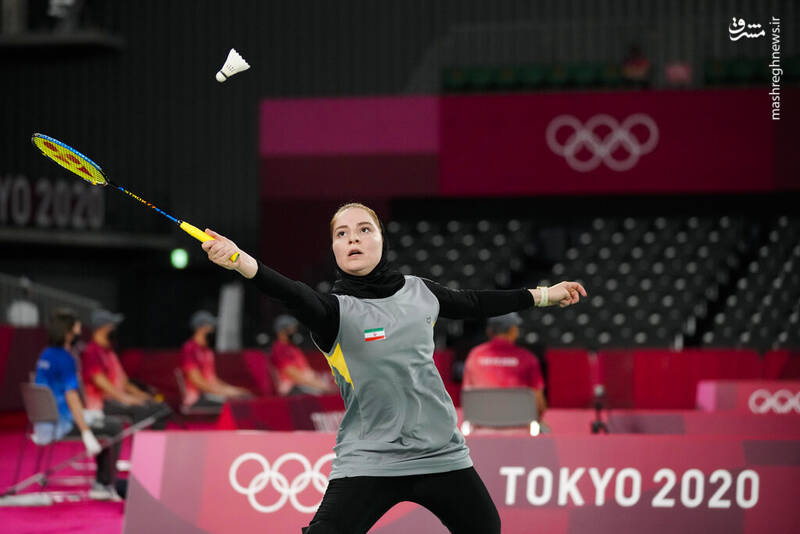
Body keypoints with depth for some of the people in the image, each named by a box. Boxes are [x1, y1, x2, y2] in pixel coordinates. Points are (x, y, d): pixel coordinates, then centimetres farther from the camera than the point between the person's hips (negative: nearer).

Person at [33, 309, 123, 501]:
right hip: (62, 423, -10)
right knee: (114, 427, -2)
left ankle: (101, 485, 21)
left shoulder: (45, 356, 11)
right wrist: (87, 434, -25)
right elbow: (71, 397, -24)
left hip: (45, 423, 10)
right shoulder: (65, 359, -17)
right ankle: (105, 484, 2)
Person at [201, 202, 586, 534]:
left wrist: (542, 295, 31)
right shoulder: (335, 310, -10)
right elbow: (298, 297, -30)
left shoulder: (419, 291, 5)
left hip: (442, 454, 5)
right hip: (367, 462, -4)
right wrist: (240, 262, -50)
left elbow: (475, 304, 22)